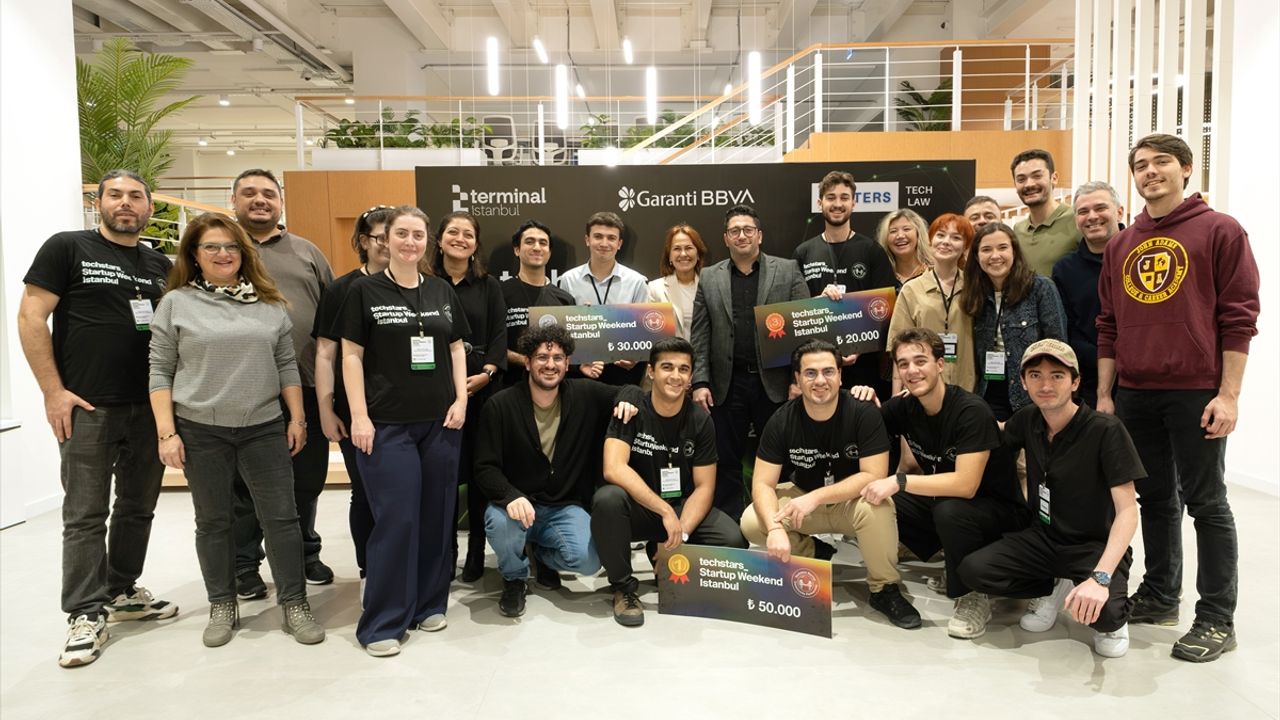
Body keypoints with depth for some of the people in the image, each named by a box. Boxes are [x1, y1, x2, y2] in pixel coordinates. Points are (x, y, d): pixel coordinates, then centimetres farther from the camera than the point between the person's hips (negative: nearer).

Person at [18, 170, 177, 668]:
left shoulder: (161, 265, 12)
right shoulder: (67, 248, -1)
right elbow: (31, 317, -6)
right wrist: (54, 392, -12)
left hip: (151, 408, 5)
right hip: (88, 408, -5)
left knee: (138, 508, 13)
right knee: (85, 514, 1)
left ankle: (123, 591, 29)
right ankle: (86, 615, 9)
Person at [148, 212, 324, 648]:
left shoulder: (268, 303, 8)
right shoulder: (176, 303, 2)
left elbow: (286, 365, 10)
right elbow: (160, 372, 0)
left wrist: (297, 417, 4)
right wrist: (167, 432, -6)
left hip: (265, 429, 1)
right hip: (201, 431, -1)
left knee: (281, 516, 2)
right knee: (214, 521, 9)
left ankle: (294, 603, 13)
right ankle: (222, 606, 24)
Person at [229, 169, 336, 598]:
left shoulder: (307, 253, 13)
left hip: (307, 388, 2)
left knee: (307, 480, 12)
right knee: (246, 484, 8)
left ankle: (305, 554, 29)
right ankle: (244, 564, 23)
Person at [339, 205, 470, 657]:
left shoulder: (442, 292, 11)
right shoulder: (365, 291, 0)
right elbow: (352, 355, -3)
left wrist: (461, 400, 2)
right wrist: (359, 416, -10)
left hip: (440, 422, 4)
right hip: (387, 425, -4)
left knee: (436, 515, 9)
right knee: (395, 519, -4)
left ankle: (428, 604, 25)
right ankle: (383, 622, 9)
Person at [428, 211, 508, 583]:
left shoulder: (488, 285, 10)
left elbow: (499, 335, 4)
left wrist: (486, 374, -11)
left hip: (480, 387, 1)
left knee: (477, 469, 3)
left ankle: (476, 553, 15)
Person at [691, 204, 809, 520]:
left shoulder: (788, 271, 5)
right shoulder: (709, 278, 9)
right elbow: (699, 335, 5)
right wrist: (700, 382, -4)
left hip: (775, 383, -1)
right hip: (726, 385, 1)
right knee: (726, 461, 7)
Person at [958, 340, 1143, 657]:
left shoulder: (1105, 431, -19)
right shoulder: (1026, 421, -2)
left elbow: (1127, 511, -22)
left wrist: (1100, 577, -35)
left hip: (1094, 546, -4)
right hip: (1043, 537, 5)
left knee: (1103, 612, -34)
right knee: (973, 570, -20)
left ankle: (1113, 617, 6)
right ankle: (1054, 589, 8)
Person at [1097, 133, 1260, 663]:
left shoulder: (1220, 231, -1)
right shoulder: (1121, 245, 12)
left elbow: (1239, 317, -6)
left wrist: (1228, 394, -11)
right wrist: (1104, 394, 10)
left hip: (1196, 393, -5)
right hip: (1135, 394, 5)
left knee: (1205, 502, 2)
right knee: (1154, 498, 13)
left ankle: (1217, 618, 12)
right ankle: (1160, 595, 26)